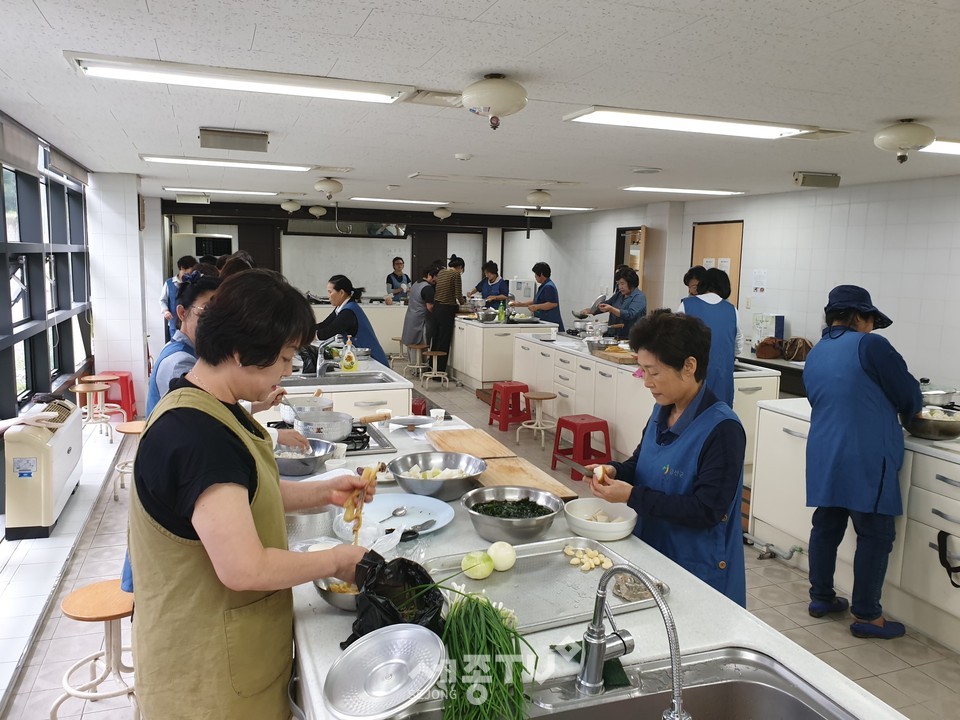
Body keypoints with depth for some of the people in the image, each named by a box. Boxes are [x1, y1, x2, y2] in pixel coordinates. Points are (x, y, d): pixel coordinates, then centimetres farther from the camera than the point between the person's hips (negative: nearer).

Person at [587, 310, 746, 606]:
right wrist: (616, 471, -7)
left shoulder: (722, 429, -23)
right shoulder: (663, 410, 1)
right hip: (651, 552, 7)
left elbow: (707, 512, -25)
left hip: (699, 572, -7)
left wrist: (632, 496, -25)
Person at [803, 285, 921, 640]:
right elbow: (910, 396, -6)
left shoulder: (814, 355, 13)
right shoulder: (870, 346, -10)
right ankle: (866, 616, 10)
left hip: (824, 457, 7)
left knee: (827, 525, 16)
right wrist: (909, 410, 17)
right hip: (865, 460, -7)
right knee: (875, 535, 3)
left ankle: (821, 597, 26)